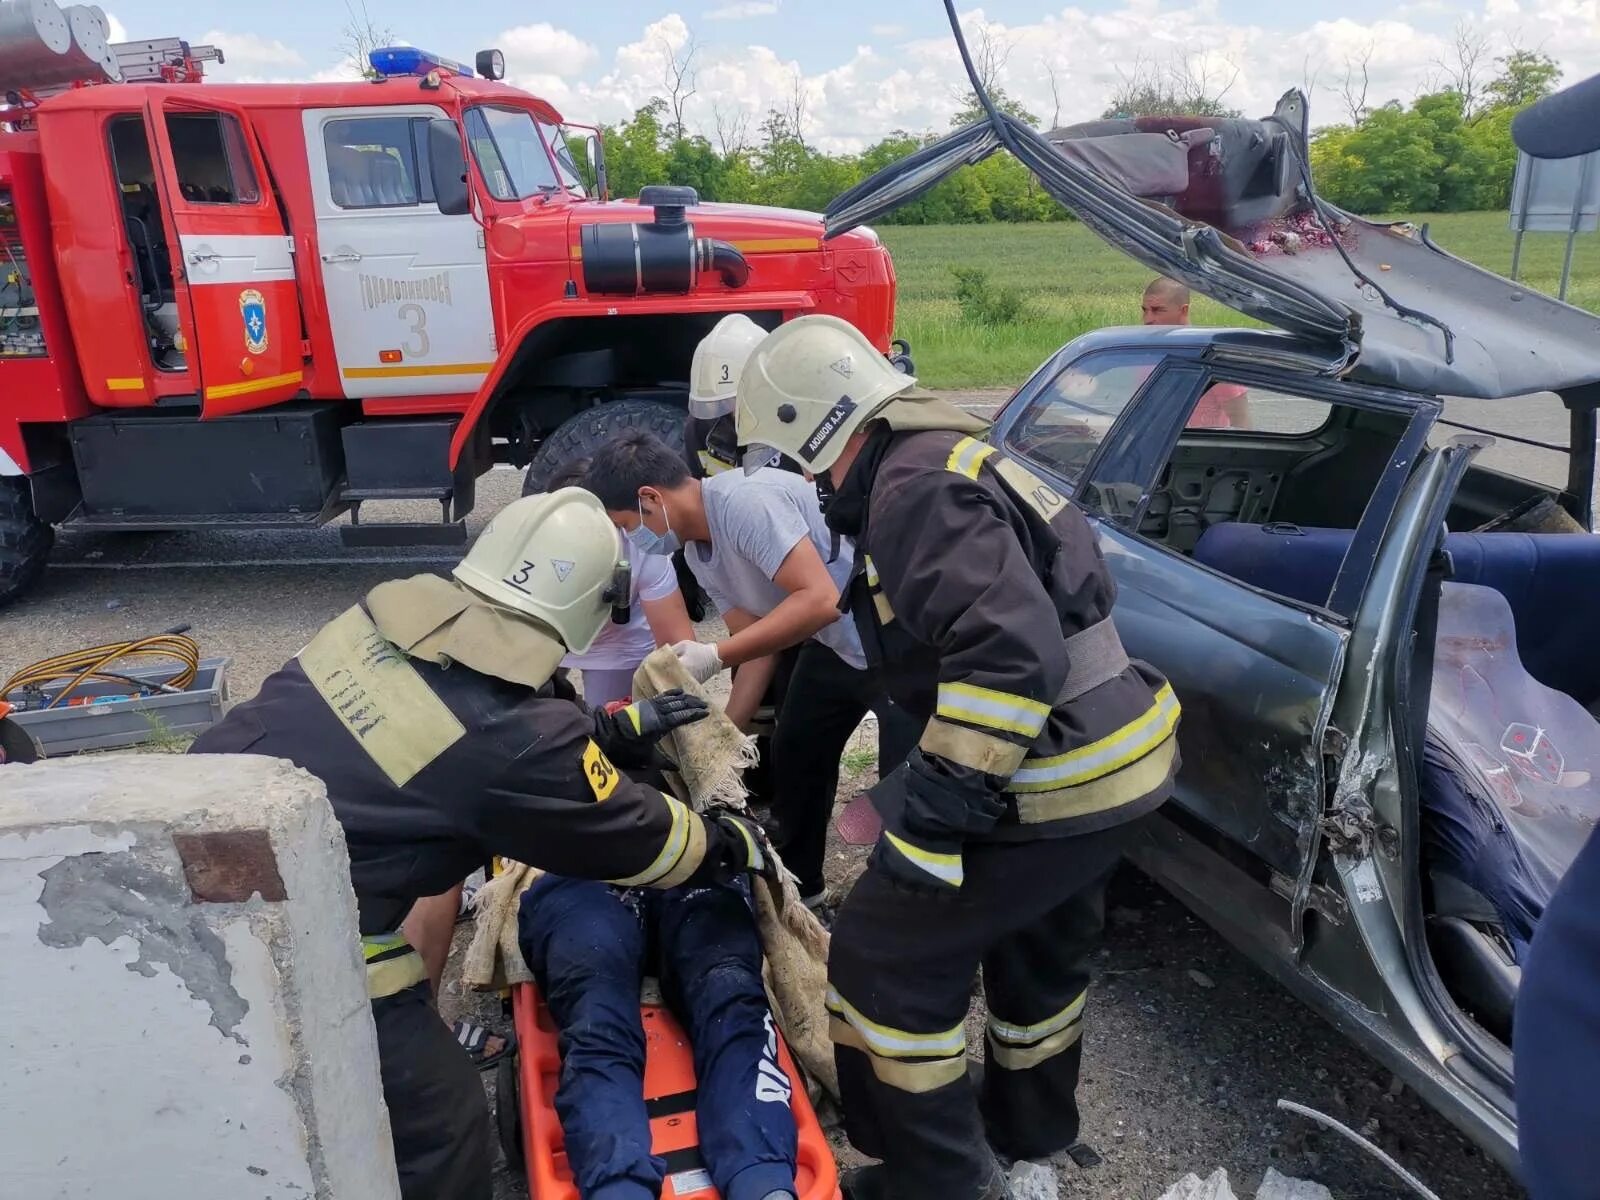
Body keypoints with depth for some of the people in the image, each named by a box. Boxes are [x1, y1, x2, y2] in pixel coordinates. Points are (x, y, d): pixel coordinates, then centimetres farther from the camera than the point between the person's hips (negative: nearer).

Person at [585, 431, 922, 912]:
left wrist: (715, 656, -31)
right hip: (836, 643, 10)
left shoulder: (744, 500, -28)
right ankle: (796, 884, 36)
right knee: (792, 755, 18)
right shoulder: (699, 554, 2)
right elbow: (757, 642, 6)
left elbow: (820, 600, -34)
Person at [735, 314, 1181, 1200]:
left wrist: (938, 801, -28)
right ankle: (1028, 1124, 51)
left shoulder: (917, 489, -21)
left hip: (1058, 780, -10)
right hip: (1118, 756, 11)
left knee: (886, 956, 3)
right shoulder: (944, 461, 13)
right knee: (1041, 945, 28)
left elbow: (1012, 649, -32)